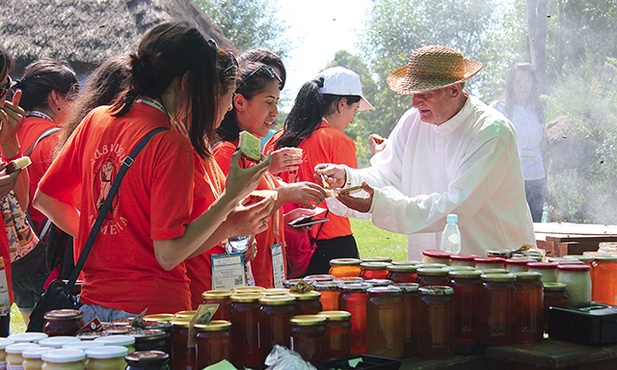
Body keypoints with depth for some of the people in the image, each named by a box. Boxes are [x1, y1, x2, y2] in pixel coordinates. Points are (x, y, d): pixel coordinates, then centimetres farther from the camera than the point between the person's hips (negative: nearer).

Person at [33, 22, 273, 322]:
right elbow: (168, 254, -17)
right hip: (152, 312, -7)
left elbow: (45, 198, 13)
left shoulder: (96, 120, 3)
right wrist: (230, 198, -14)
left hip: (92, 303, 7)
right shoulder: (172, 144, -16)